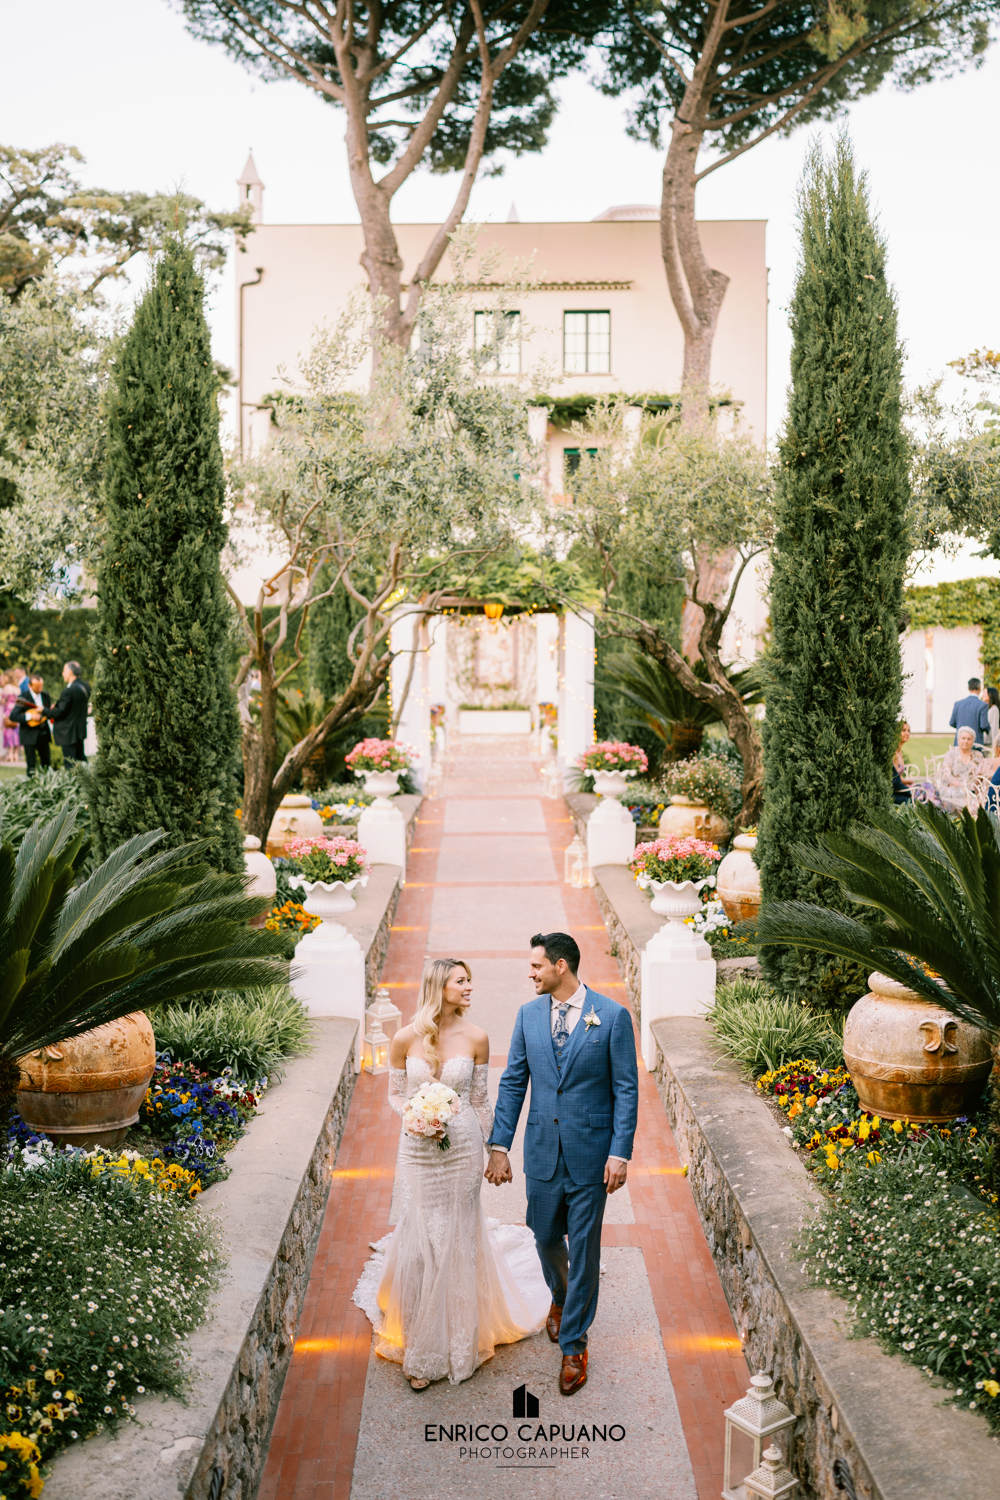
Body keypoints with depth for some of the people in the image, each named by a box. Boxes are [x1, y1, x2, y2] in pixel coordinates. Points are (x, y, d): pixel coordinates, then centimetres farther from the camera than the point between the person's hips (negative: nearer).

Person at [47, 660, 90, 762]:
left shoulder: (68, 691, -24)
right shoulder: (84, 686, 3)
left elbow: (60, 711, -19)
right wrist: (56, 707, 11)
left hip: (68, 733, -9)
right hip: (80, 730, 9)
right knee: (81, 759, 20)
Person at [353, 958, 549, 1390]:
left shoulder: (475, 1038, -5)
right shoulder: (405, 1038, -7)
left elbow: (479, 1099, 5)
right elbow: (394, 1094, 4)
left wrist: (485, 1148, 9)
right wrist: (413, 1117, -15)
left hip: (463, 1149, 0)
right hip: (418, 1150, 0)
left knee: (458, 1241, 9)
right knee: (420, 1243, 4)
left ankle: (459, 1342, 27)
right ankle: (421, 1350, 20)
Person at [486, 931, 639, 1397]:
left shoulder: (612, 1016, -9)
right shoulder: (528, 1015, 2)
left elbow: (626, 1089, -7)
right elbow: (512, 1083, 6)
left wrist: (620, 1153, -12)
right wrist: (499, 1146, 2)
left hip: (589, 1151, -4)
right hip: (542, 1149, 4)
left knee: (583, 1250, 4)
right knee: (546, 1237, 17)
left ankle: (573, 1345, 17)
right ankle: (560, 1299, 47)